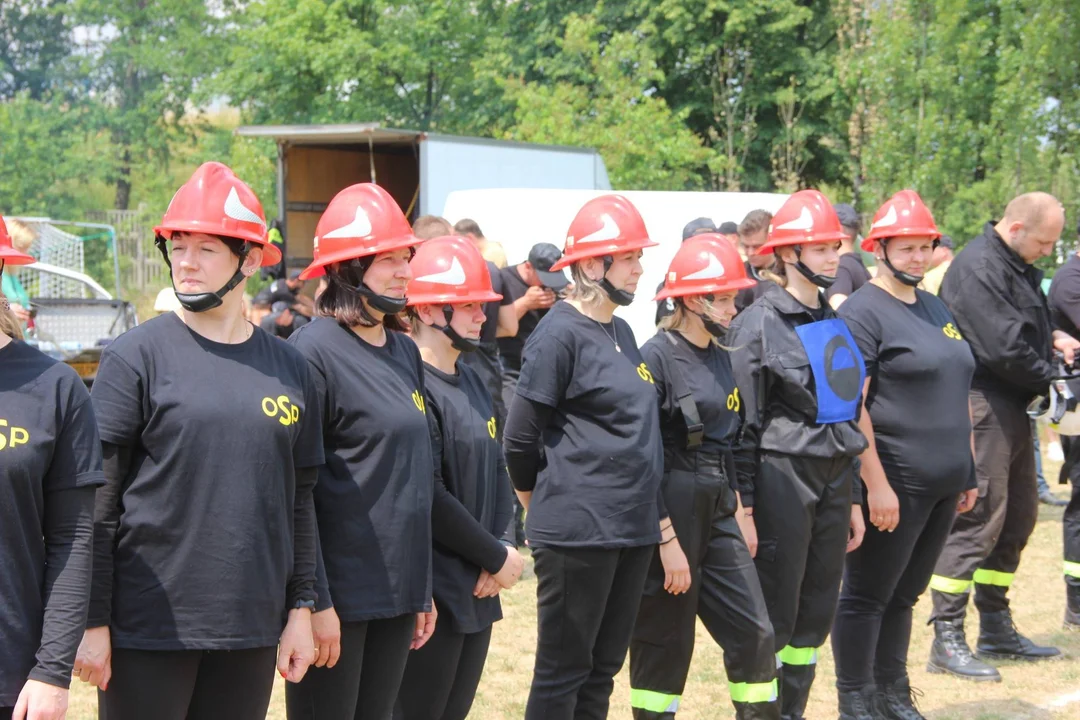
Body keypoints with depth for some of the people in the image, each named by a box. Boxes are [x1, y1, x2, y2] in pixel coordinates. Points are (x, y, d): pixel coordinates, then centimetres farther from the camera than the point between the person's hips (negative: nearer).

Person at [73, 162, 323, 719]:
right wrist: (93, 621, -10)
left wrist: (301, 609, 10)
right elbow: (97, 501, -7)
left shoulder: (288, 369, 8)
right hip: (147, 628, -4)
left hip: (252, 630, 4)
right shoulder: (136, 356, -4)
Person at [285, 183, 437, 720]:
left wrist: (423, 589, 16)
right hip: (338, 591, -7)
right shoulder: (313, 350, -12)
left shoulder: (405, 352, 12)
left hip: (398, 588, 7)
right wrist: (315, 601, -18)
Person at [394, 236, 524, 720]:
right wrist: (497, 558, -11)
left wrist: (503, 546, 0)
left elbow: (497, 471, 17)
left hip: (478, 589, 9)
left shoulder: (471, 381, 14)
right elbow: (429, 499, -20)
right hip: (433, 591, -9)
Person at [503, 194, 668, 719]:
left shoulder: (621, 333, 14)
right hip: (578, 532, -8)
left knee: (602, 669, 13)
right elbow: (519, 440, -10)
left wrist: (664, 531, 17)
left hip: (633, 531, 8)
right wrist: (548, 508, 5)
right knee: (563, 672, 0)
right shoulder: (560, 334, -12)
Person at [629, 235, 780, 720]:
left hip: (717, 512, 8)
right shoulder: (657, 358, -14)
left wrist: (739, 511, 19)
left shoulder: (719, 356, 11)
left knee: (753, 630, 6)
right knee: (665, 638, 2)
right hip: (672, 511, -8)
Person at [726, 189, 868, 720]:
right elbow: (743, 422, -10)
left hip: (833, 479, 7)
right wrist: (743, 505, -13)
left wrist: (853, 498, 17)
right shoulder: (758, 322, -8)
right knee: (773, 617, -2)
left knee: (816, 616, 10)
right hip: (781, 477, -7)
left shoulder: (834, 322, 14)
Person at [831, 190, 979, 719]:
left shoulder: (935, 309, 14)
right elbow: (851, 405, -16)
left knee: (904, 594, 16)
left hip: (942, 483, 8)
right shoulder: (863, 311, -10)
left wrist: (966, 473, 17)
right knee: (868, 595, 2)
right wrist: (877, 484, -20)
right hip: (893, 482, -8)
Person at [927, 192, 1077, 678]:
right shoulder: (979, 268, -17)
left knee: (1018, 516, 15)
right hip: (982, 405, -11)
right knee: (978, 518, -11)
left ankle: (996, 628, 25)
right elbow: (1003, 347, -23)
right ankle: (947, 641, -8)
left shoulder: (1017, 266, 15)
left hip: (1010, 407, 11)